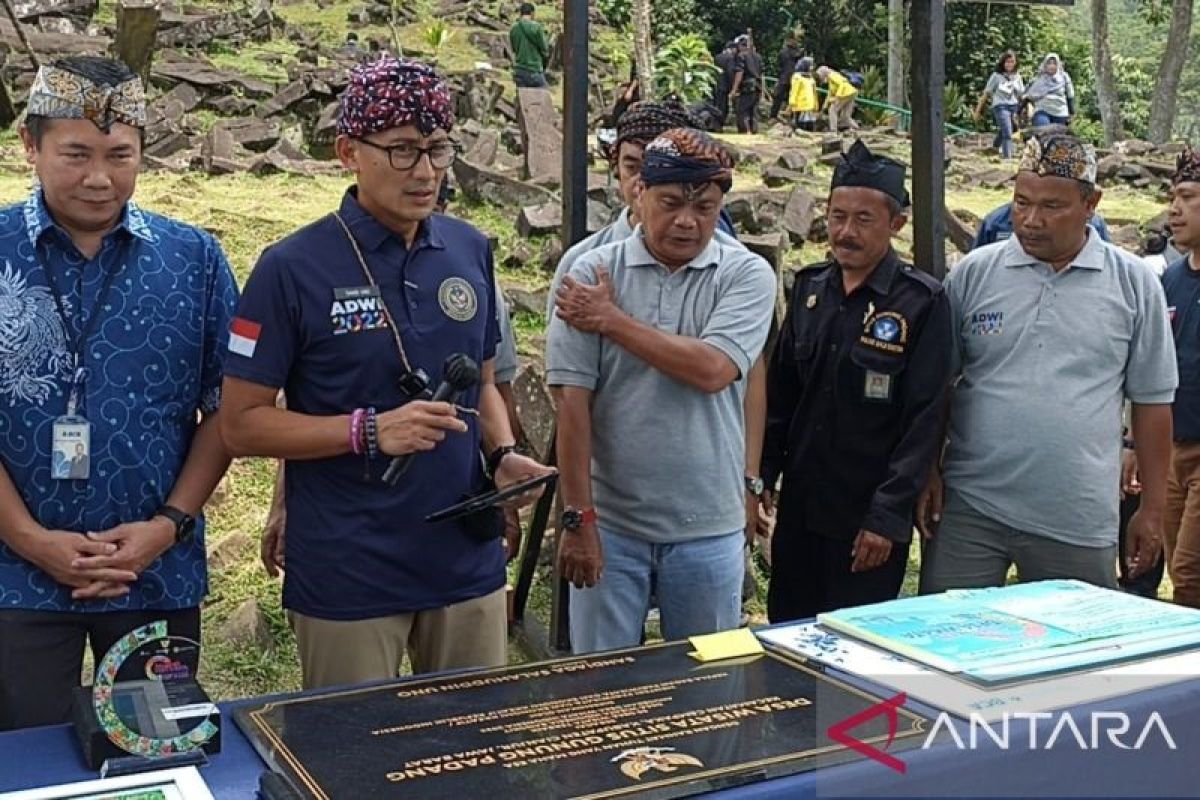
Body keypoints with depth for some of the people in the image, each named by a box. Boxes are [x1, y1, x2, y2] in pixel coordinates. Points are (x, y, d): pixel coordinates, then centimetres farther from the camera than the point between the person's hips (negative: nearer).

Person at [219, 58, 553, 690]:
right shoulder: (292, 269, -11)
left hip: (468, 562, 5)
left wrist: (504, 455, -4)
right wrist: (370, 431, -21)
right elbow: (241, 424, -9)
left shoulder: (470, 252, 4)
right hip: (348, 578, -4)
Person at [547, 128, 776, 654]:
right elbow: (573, 401, -7)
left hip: (707, 529, 0)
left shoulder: (747, 274, -3)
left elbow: (710, 370, -19)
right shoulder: (591, 274, -4)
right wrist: (577, 517, -9)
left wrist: (611, 320, -11)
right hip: (608, 523, 0)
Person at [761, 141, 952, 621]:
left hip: (868, 519, -5)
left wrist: (888, 516, -15)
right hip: (798, 507, 5)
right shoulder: (809, 287, 6)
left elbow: (923, 419, -13)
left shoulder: (922, 303, -11)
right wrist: (763, 475, 6)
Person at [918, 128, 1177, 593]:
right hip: (970, 506, 0)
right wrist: (926, 473, 1)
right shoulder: (973, 273, 2)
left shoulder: (1133, 284, 2)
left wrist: (1152, 508, 5)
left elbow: (1151, 399, 6)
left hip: (1079, 521, 0)